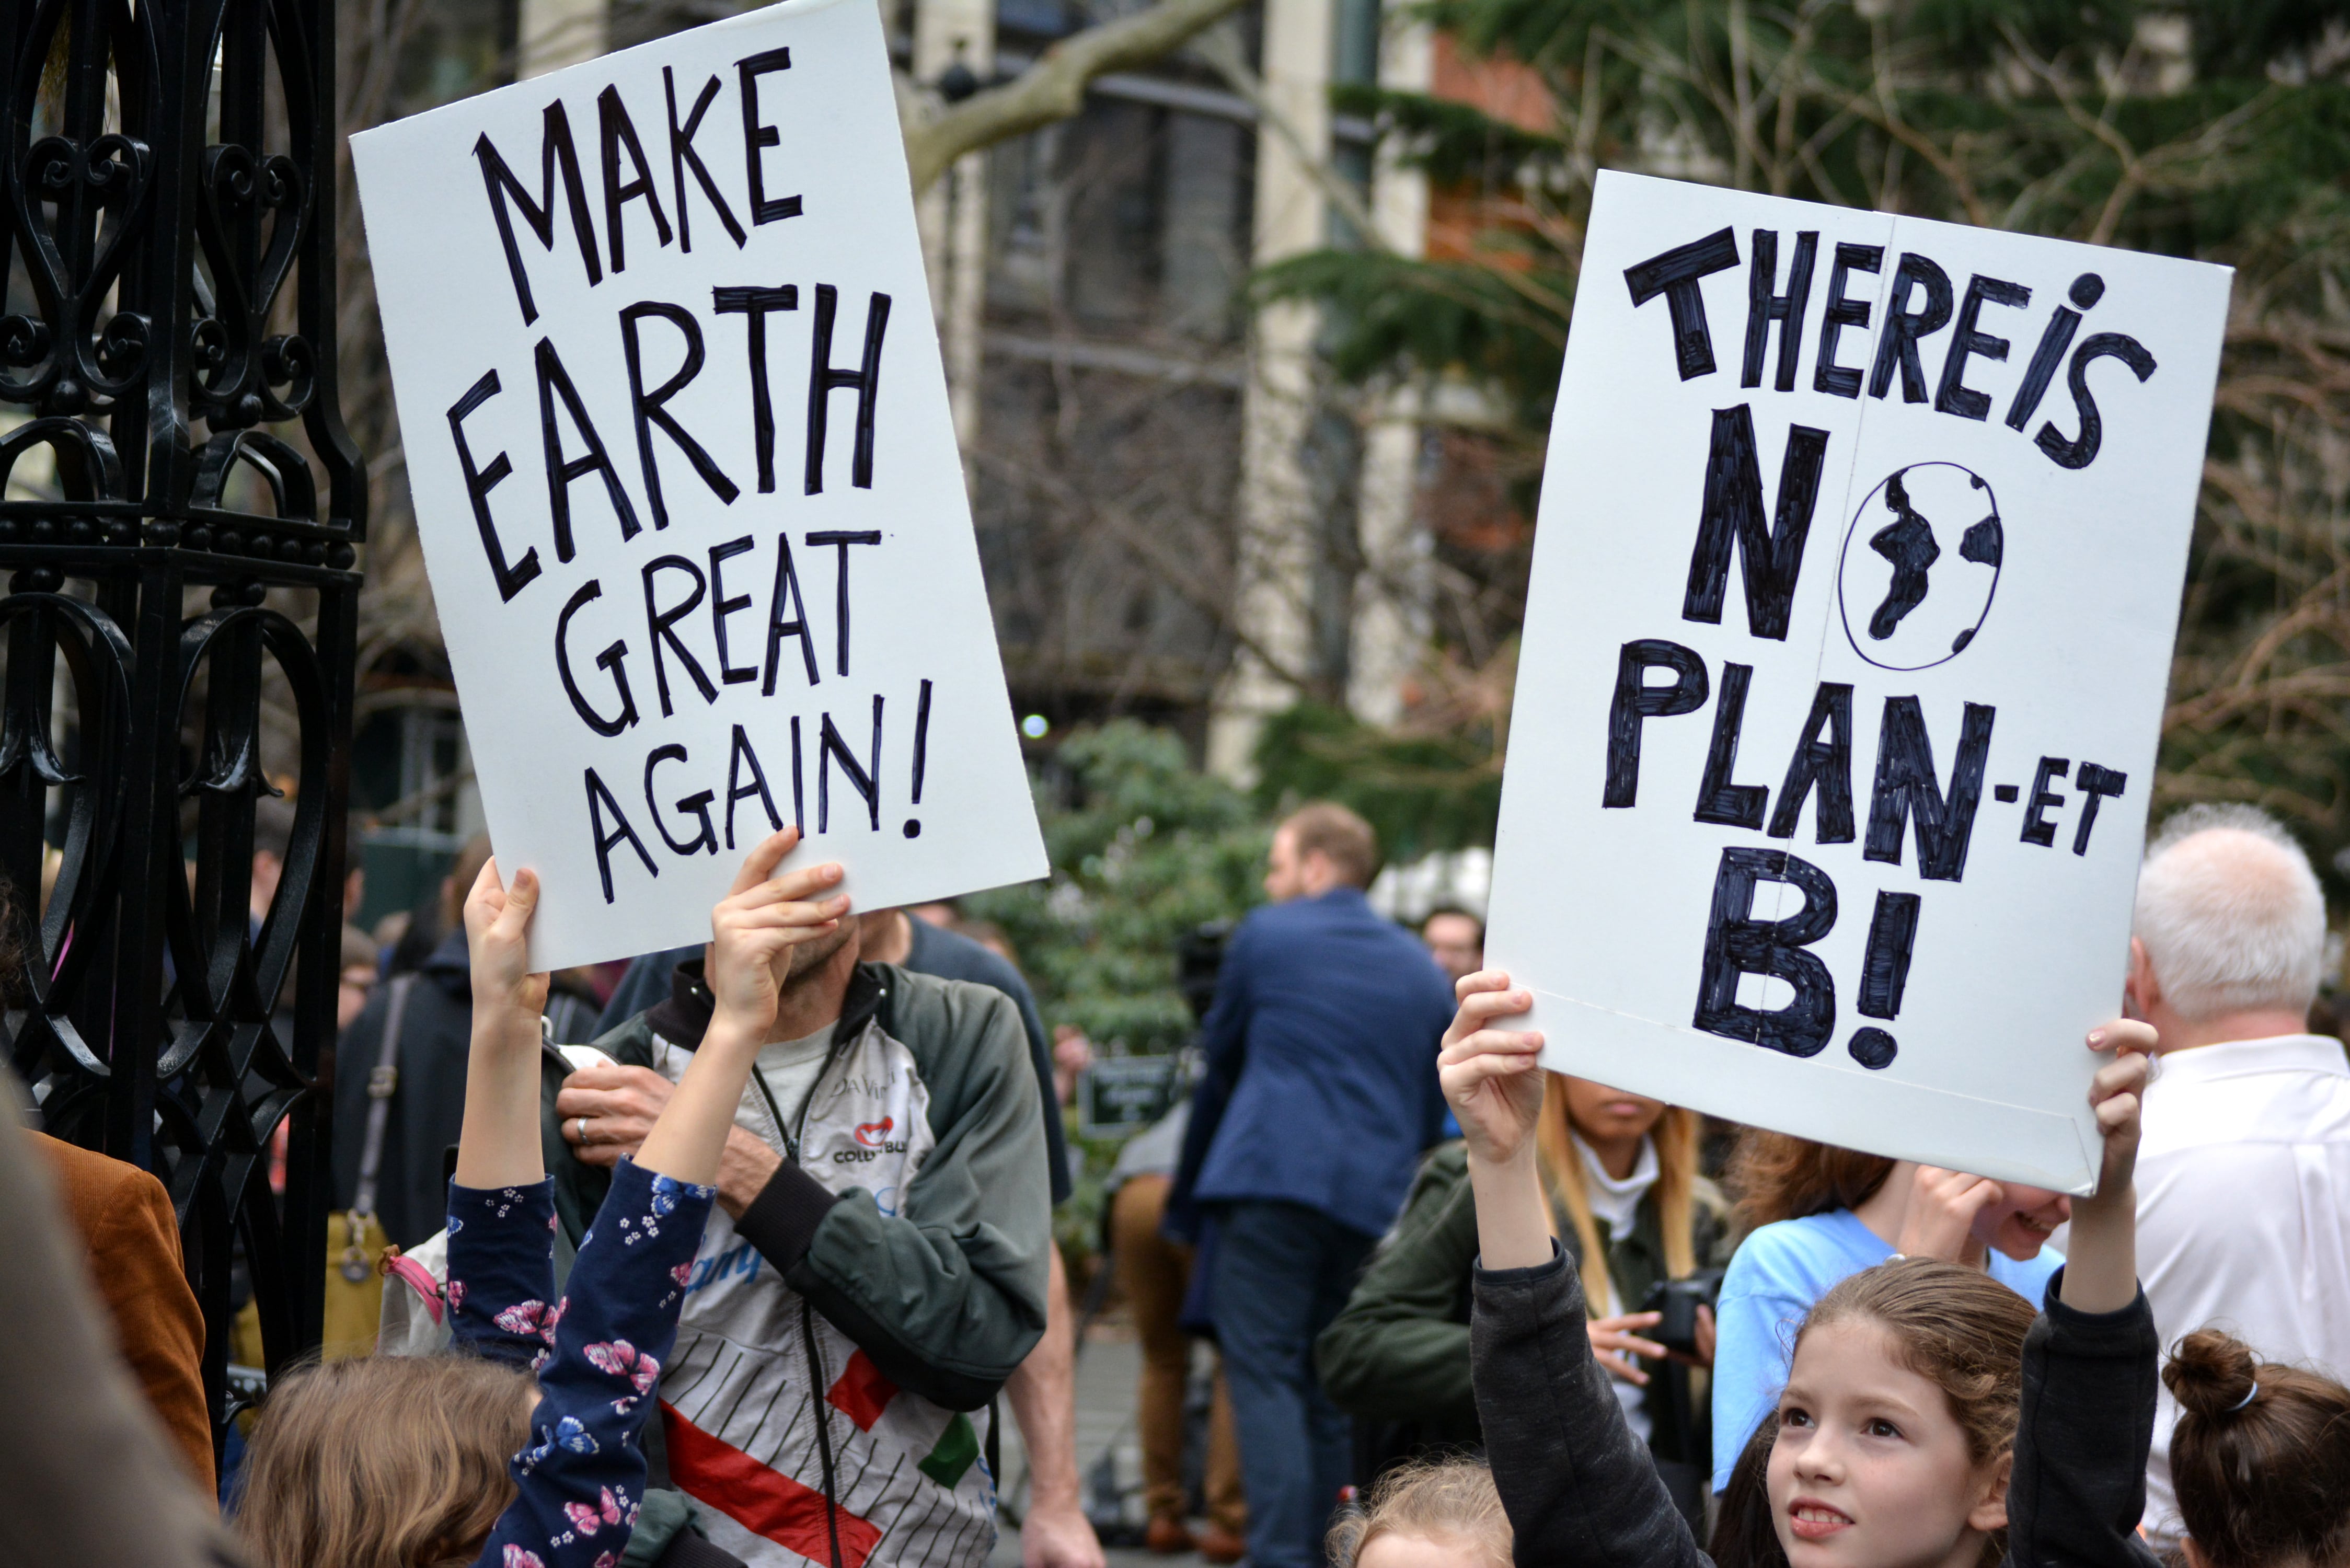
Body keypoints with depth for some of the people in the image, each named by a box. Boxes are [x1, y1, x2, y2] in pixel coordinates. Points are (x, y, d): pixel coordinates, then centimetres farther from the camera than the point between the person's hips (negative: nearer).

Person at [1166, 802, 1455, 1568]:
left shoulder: (1267, 935, 7)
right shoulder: (1423, 968, 20)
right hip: (1377, 1201, 5)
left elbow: (1219, 1057, 19)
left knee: (1264, 1374, -9)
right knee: (1329, 1389, 11)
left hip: (1274, 1174, -5)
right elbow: (1433, 1108, 23)